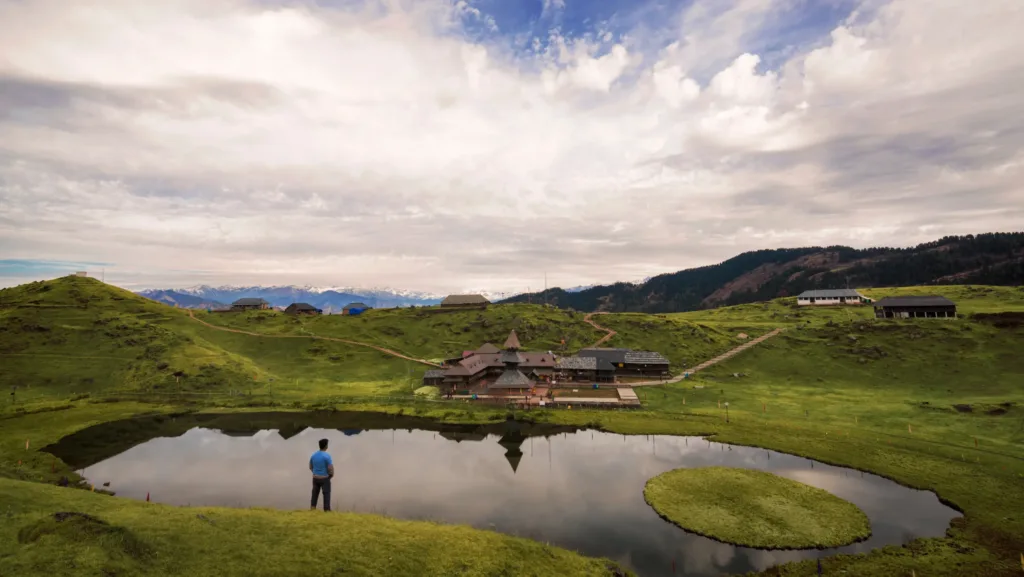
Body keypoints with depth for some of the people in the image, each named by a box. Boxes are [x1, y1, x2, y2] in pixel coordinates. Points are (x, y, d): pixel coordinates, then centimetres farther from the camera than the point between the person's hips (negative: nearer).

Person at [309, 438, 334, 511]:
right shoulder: (327, 455, -19)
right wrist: (331, 474, 0)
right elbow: (330, 468, -19)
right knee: (326, 494, 3)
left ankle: (312, 507, 25)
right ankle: (327, 509, 4)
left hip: (315, 478, 6)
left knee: (315, 493, 18)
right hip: (325, 478, -5)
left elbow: (310, 467, 11)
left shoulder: (313, 455, 1)